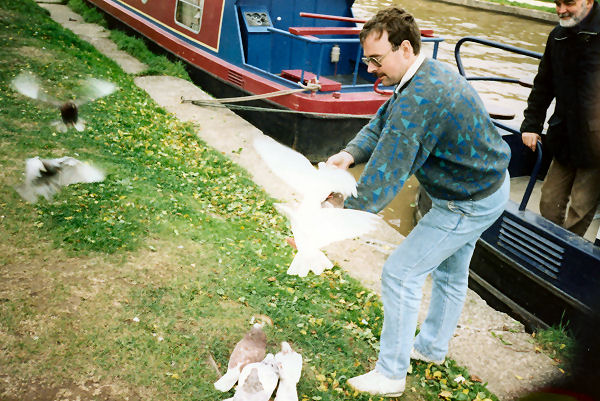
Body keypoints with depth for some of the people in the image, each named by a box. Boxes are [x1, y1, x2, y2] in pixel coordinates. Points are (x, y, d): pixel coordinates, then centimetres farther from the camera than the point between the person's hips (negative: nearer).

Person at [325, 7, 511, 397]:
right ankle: (433, 347, 45)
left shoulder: (418, 99, -33)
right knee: (451, 271, 24)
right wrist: (350, 153, -14)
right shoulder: (432, 72, 1)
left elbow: (385, 175, -32)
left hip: (469, 204, -10)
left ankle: (391, 375, 11)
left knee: (401, 273, -3)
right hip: (488, 183, 10)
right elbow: (384, 122, 4)